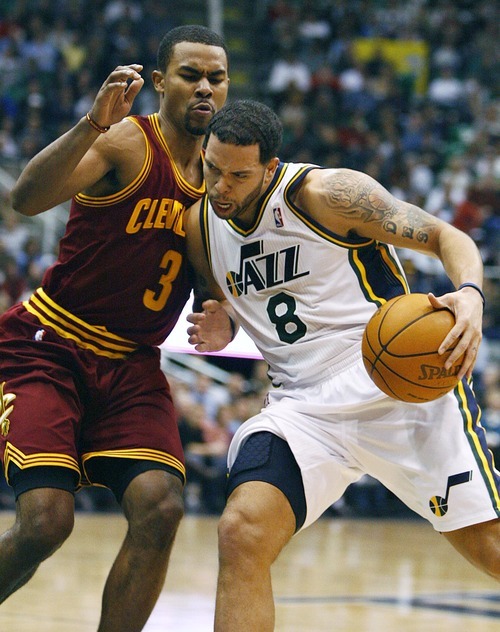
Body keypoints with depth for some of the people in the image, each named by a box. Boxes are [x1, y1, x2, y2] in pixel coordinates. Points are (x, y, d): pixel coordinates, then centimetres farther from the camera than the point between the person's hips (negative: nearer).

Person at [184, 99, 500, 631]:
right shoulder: (201, 224, 6)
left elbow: (447, 238, -7)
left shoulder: (327, 193, -10)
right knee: (241, 535, -20)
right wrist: (219, 332, 1)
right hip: (304, 405, 4)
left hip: (405, 385, -4)